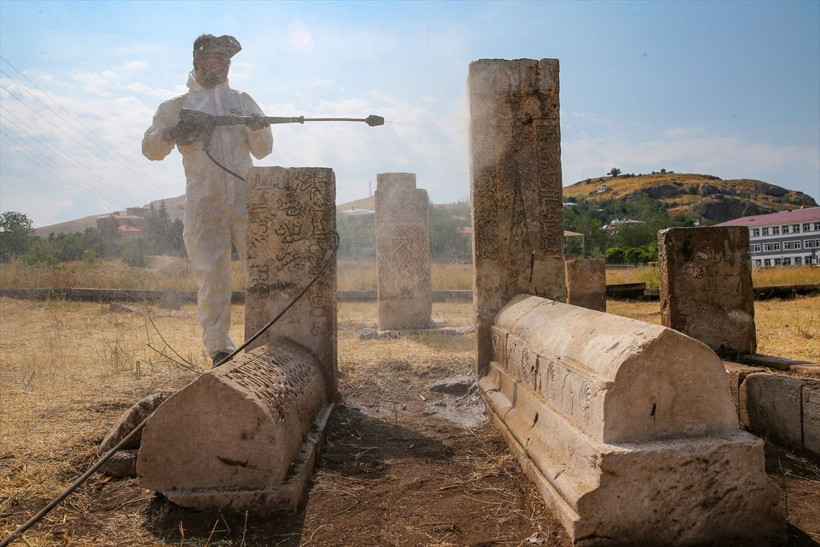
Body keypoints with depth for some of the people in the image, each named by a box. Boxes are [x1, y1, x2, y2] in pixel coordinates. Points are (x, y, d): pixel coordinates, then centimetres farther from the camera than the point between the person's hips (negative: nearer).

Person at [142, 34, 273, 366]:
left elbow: (263, 151, 15)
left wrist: (257, 128, -7)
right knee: (211, 277, -2)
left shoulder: (242, 101, 20)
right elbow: (150, 149, 11)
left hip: (246, 199, 1)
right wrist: (171, 133, -10)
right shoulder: (176, 107, 15)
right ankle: (219, 349, 7)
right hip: (203, 205, -1)